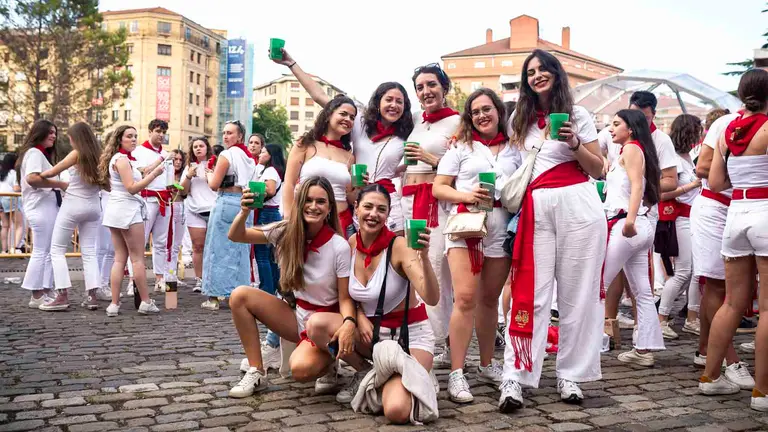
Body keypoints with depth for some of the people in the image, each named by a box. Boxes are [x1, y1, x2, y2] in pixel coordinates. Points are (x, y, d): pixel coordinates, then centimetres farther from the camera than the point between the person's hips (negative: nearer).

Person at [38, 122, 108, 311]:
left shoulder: (77, 154, -8)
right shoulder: (99, 155, 6)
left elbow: (52, 172, -3)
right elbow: (103, 182, 15)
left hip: (73, 205, -5)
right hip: (93, 207, 5)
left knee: (57, 250, 4)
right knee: (89, 252, 7)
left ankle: (63, 295, -4)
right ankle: (91, 296, -1)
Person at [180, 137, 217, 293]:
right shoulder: (189, 167, 19)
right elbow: (183, 190, 13)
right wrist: (188, 176, -2)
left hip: (214, 209, -3)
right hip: (195, 210, 3)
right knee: (198, 246, 0)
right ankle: (199, 280, 4)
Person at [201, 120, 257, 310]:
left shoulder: (227, 155, -9)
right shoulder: (250, 158, 13)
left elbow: (214, 185, -10)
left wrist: (209, 174, 8)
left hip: (226, 203, -7)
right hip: (245, 203, 7)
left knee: (219, 250, -1)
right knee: (241, 250, 11)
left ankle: (214, 297, 1)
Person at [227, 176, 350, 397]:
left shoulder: (339, 247, -17)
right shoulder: (286, 232, -6)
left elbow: (345, 298, -12)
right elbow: (236, 236, -3)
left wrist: (349, 323, -35)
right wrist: (244, 212, -24)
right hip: (296, 316, 5)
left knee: (301, 369, -34)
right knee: (240, 296, -14)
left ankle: (327, 364, 5)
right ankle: (256, 373, -5)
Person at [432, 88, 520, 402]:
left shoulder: (514, 151, 14)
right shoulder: (461, 148, 9)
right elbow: (438, 188, 4)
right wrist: (466, 196, -13)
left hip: (502, 227, 3)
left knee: (489, 299, 11)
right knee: (465, 297, -14)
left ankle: (487, 366, 24)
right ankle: (456, 374, -11)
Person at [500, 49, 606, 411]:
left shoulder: (578, 115, 10)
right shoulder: (520, 119, 18)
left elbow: (598, 169, 7)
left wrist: (575, 144, -9)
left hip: (578, 204, -1)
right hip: (536, 209, 1)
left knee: (577, 293, 0)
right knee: (531, 293, -7)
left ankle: (570, 375, 9)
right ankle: (514, 378, -9)